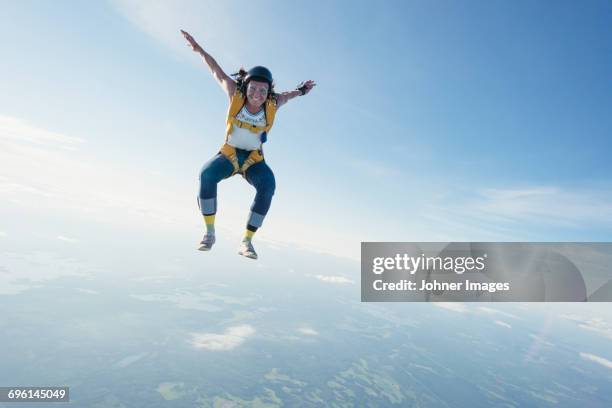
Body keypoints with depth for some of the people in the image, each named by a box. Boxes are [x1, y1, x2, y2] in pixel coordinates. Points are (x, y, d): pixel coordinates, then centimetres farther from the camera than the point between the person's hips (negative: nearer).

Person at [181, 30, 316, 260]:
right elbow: (216, 71, 0)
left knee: (268, 185, -30)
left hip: (254, 160, 1)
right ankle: (209, 233, -17)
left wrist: (300, 91, 31)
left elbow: (286, 95, 11)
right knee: (207, 174, -31)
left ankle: (247, 241, -21)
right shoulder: (236, 94, -16)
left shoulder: (273, 103, -13)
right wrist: (198, 49, 9)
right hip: (228, 155, 0)